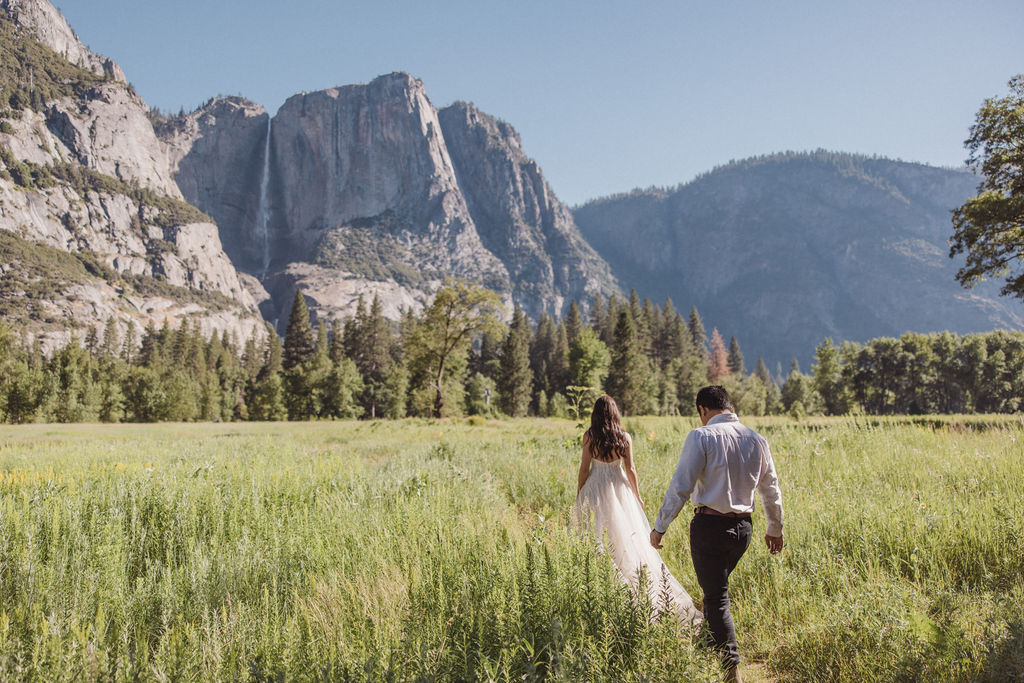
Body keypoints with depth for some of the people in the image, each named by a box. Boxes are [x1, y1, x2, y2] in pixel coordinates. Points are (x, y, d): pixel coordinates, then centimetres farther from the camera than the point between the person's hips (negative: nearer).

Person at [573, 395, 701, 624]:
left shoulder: (589, 437, -7)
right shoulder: (624, 438, -3)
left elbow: (584, 469, -5)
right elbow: (630, 470, 0)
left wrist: (578, 496, 5)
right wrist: (637, 495, 12)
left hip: (594, 489, -1)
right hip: (619, 490, 1)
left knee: (595, 540, 5)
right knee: (628, 536, 10)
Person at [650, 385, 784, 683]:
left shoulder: (701, 437, -12)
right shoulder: (757, 440, 6)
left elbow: (681, 486, -15)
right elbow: (771, 490, 15)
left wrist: (660, 526, -7)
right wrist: (775, 529, 29)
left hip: (709, 525, -6)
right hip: (743, 527, 6)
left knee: (716, 597, 2)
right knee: (717, 586, 24)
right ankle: (710, 640, 35)